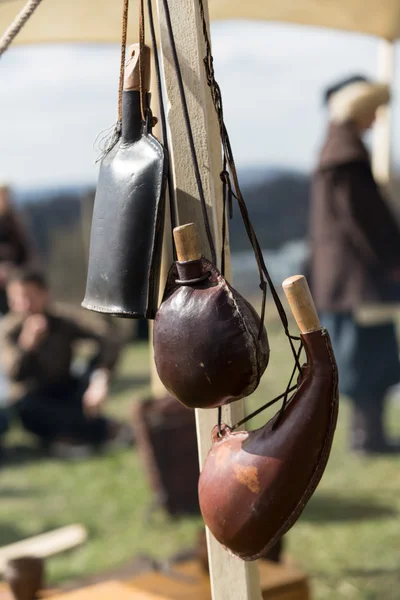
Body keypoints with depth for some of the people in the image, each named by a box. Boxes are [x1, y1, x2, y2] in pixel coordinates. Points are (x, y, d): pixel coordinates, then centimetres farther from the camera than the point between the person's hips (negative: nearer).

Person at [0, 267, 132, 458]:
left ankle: (67, 431, -23)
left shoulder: (62, 324, -9)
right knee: (26, 405, -37)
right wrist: (27, 343, -44)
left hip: (67, 396, 2)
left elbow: (109, 345, -20)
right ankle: (104, 429, -27)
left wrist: (100, 379, -38)